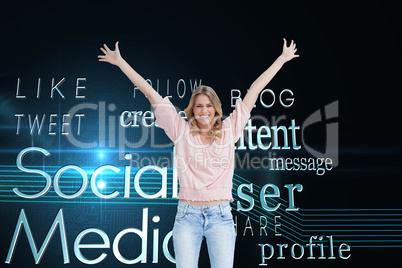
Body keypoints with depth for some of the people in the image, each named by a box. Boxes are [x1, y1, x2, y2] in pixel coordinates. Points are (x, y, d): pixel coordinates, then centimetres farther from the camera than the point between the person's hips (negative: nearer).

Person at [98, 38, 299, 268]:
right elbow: (151, 93, 2)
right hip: (187, 215, 0)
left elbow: (255, 90, 5)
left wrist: (283, 58, 12)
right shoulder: (182, 131, 2)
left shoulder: (229, 130, 4)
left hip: (220, 215, 0)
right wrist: (120, 62, 7)